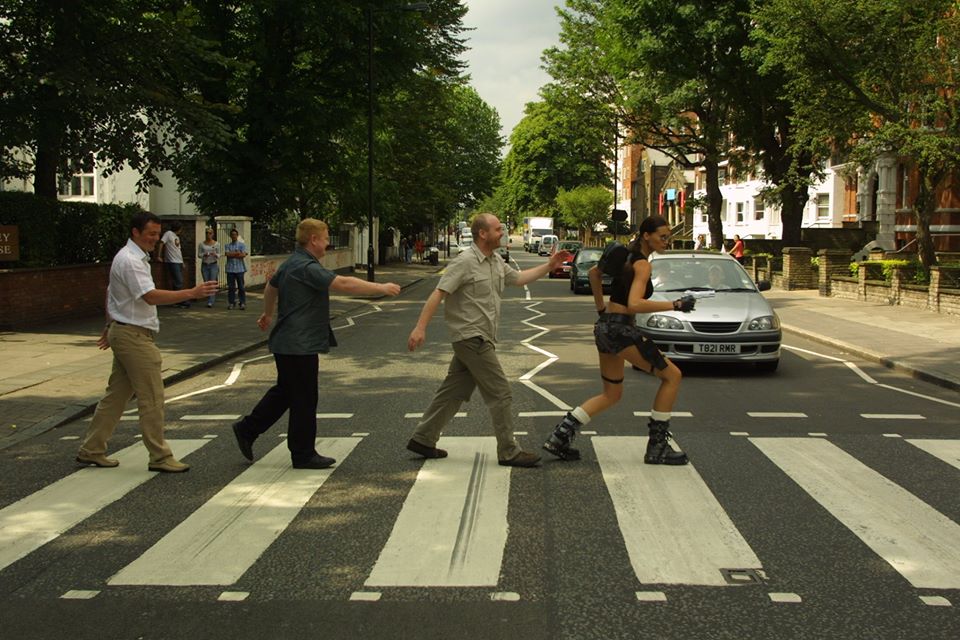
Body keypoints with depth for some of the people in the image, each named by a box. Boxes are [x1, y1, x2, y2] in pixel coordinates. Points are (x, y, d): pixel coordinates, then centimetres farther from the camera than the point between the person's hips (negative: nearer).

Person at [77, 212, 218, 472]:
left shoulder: (135, 258, 16)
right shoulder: (130, 261, -17)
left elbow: (111, 293, 25)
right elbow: (151, 297, -28)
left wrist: (110, 326, 31)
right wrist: (192, 293, -33)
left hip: (122, 333, 11)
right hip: (134, 336, -11)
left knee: (117, 394, 14)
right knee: (151, 398, -6)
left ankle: (91, 450, 20)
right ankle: (160, 457, 0)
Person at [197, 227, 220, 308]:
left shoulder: (216, 244, 2)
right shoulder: (201, 244, 4)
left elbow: (219, 255, 4)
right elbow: (198, 255, 4)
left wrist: (215, 255, -18)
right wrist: (204, 255, -16)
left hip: (213, 265, -2)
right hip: (204, 265, 2)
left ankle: (210, 302, -11)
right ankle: (211, 299, 17)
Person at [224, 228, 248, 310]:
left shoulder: (242, 244, 7)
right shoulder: (227, 245, 12)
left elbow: (243, 254, -7)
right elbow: (227, 254, -5)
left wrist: (232, 254, -7)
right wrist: (237, 253, -8)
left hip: (240, 269, -2)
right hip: (230, 269, 2)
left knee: (241, 287, -2)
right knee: (231, 287, 2)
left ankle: (243, 303, 1)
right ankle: (231, 303, 7)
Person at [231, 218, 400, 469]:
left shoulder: (290, 264, 12)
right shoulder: (307, 268, -21)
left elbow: (271, 287, 30)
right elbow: (344, 284, -29)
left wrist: (268, 314, 47)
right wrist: (382, 288, -24)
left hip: (287, 343, 10)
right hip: (300, 345, -10)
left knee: (284, 391, 21)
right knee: (304, 400, -1)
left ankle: (247, 429, 27)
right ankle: (303, 455, 9)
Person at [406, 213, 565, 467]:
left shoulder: (496, 262, 12)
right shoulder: (465, 262, -15)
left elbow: (517, 278, 25)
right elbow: (438, 293, -19)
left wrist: (548, 266, 19)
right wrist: (420, 327, -25)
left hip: (480, 338, 9)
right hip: (472, 338, -9)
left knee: (453, 392, 13)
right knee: (500, 394, -6)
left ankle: (422, 439, 20)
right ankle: (509, 452, 2)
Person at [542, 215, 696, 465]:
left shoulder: (626, 255, 13)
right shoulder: (641, 264, -14)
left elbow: (594, 272, 26)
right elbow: (634, 304, -26)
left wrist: (601, 307, 26)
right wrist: (675, 305, -23)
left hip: (605, 326, 10)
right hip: (621, 329, -9)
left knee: (611, 394, 19)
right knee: (672, 376, 0)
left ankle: (559, 438, 11)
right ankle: (657, 447, 2)